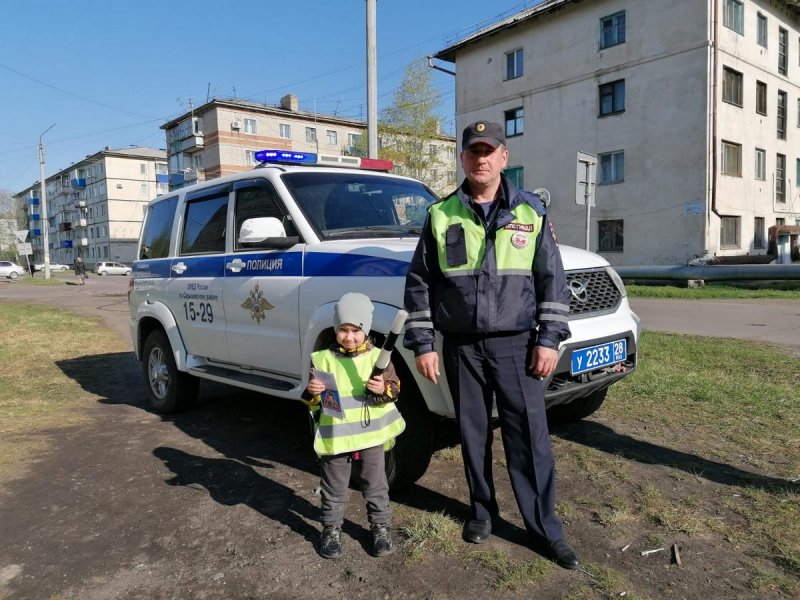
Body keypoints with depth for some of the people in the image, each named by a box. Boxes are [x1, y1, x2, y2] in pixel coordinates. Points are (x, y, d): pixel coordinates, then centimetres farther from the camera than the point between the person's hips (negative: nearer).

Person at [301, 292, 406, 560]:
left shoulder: (377, 357, -4)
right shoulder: (323, 359, -4)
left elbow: (394, 388, -3)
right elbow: (313, 401, 2)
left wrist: (384, 390, -24)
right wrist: (312, 393, -20)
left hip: (371, 433, 0)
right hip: (335, 436, 0)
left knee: (375, 485, 13)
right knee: (334, 488, 12)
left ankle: (381, 527, 29)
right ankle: (331, 530, 28)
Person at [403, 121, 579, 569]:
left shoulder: (531, 212, 4)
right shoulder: (441, 215, 4)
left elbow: (552, 279, 3)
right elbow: (419, 283, 5)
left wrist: (549, 339, -5)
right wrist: (423, 344, 0)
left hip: (515, 345, -1)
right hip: (461, 347, 1)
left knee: (530, 437, 1)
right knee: (473, 434, 11)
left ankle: (547, 530, 14)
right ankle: (483, 512, 30)